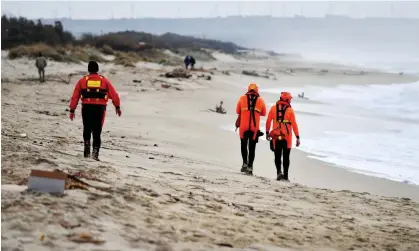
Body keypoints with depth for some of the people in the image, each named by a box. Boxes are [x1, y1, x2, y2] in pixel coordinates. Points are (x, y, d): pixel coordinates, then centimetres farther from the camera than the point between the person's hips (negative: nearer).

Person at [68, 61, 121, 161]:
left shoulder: (82, 81, 5)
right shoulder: (104, 80, 5)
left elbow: (75, 96, 3)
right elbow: (114, 95, 6)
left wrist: (72, 110, 7)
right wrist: (117, 107, 17)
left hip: (86, 108, 0)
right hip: (100, 108, 0)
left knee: (87, 129, 18)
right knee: (97, 131, 6)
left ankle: (87, 144, -4)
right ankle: (95, 152, -1)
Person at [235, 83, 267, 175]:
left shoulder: (242, 98, 5)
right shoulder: (260, 100, 6)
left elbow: (238, 111, 13)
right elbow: (263, 113, 15)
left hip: (243, 126, 0)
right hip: (255, 128, 0)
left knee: (244, 145, 16)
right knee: (252, 148, 6)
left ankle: (245, 163, 2)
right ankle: (250, 167, -1)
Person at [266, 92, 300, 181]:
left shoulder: (273, 108, 2)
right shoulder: (290, 110, -6)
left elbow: (268, 121, 5)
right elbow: (294, 124, -7)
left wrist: (267, 132, 17)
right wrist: (297, 137, -4)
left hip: (276, 136, 2)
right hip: (287, 137, -2)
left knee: (277, 156, 11)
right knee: (286, 157, 8)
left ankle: (279, 171, -10)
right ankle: (285, 176, 6)